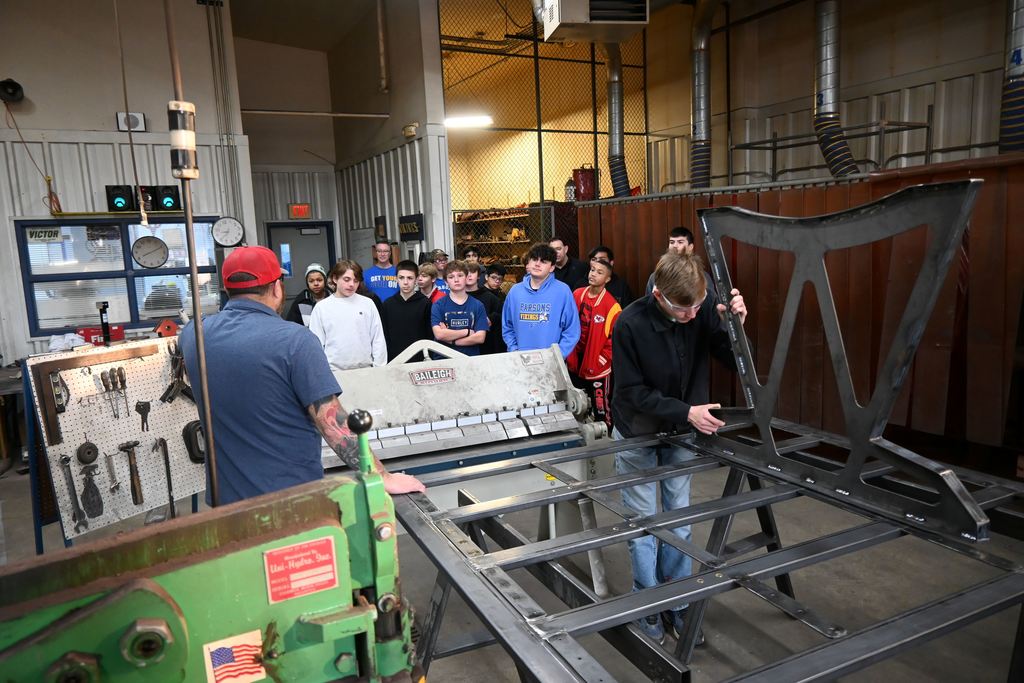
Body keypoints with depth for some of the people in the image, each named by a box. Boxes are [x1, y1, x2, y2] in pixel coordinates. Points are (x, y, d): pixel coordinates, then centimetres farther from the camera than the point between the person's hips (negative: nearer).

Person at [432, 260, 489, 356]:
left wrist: (451, 340, -7)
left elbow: (480, 338, -3)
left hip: (471, 358, 0)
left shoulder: (478, 305, 5)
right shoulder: (438, 305, 3)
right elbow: (439, 334, -9)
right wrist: (467, 332, -4)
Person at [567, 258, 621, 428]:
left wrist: (601, 360, -12)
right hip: (575, 364, 6)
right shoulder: (577, 295, 1)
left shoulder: (611, 306, -15)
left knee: (601, 409, 5)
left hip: (598, 368, -5)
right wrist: (569, 355, 4)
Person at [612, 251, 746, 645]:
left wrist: (735, 326, -32)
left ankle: (677, 603, 29)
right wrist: (686, 411, -28)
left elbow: (734, 363, -13)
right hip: (638, 433, -3)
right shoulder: (630, 324, -27)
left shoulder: (705, 307, -19)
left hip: (682, 432, 3)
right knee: (643, 522, 8)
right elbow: (632, 391, -21)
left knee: (679, 519, 13)